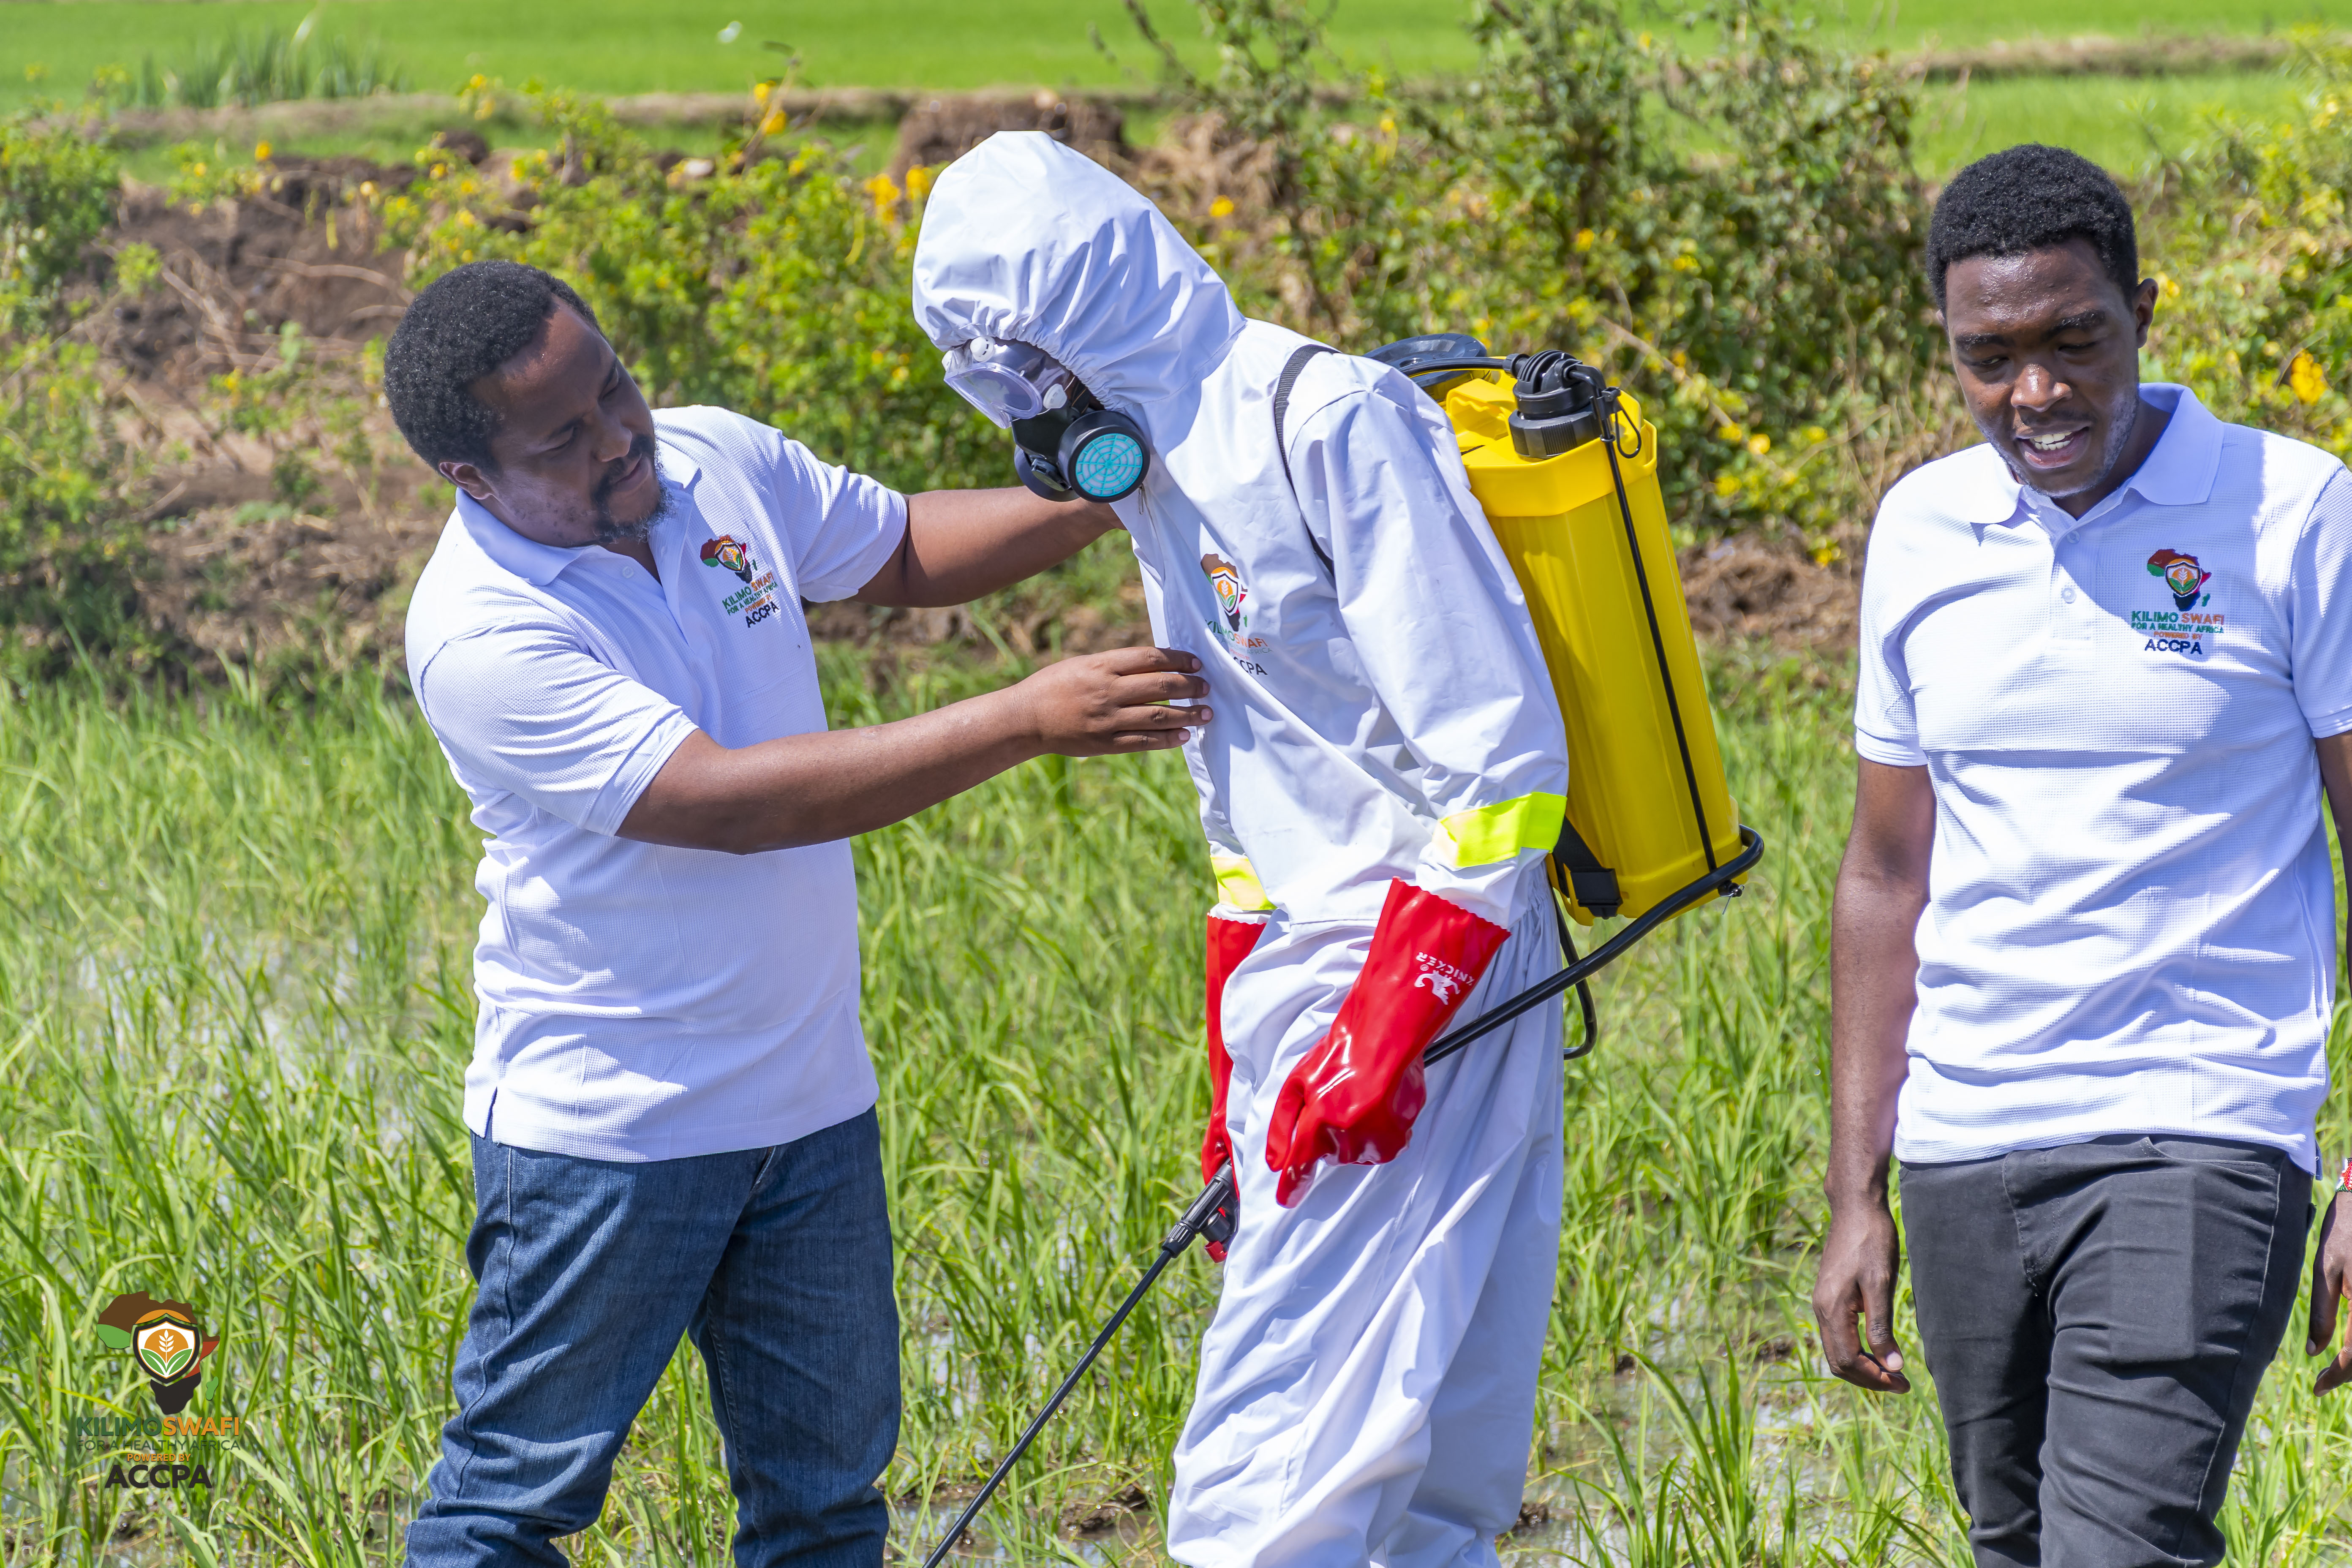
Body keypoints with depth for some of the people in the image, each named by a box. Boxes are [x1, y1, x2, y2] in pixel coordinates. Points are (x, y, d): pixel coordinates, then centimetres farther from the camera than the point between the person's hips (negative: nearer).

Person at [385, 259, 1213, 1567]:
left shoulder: (717, 461, -2)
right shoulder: (479, 636, -24)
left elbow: (904, 551, 16)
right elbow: (727, 800, -30)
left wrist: (1089, 504, -5)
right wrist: (1025, 721, -33)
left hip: (812, 1101, 7)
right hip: (605, 1125, -7)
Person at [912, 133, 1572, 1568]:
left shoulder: (1332, 421, -14)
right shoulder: (1169, 469, 16)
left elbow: (1501, 754, -18)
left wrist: (1385, 1028, -20)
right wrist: (1237, 1080, 22)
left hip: (1429, 976, -9)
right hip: (1316, 970, 9)